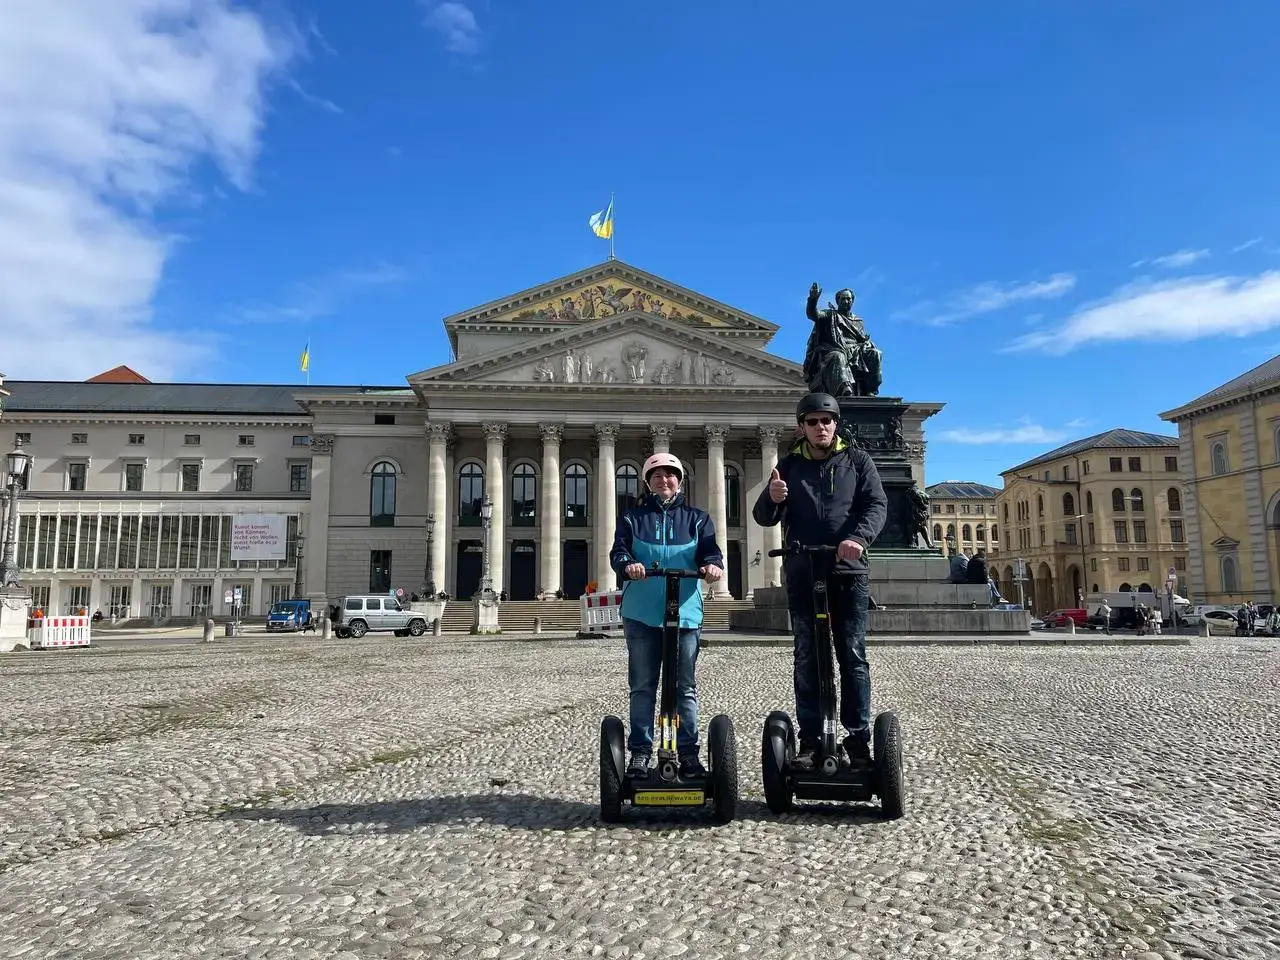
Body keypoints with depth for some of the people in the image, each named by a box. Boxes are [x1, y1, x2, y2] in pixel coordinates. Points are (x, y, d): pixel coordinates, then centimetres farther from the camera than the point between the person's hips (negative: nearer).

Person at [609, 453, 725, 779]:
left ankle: (688, 753, 14)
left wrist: (713, 565, -25)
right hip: (642, 614, 0)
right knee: (642, 687, 4)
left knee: (685, 688, 5)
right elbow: (618, 551, -2)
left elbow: (710, 550, -1)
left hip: (685, 612, 0)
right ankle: (640, 751, 13)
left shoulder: (696, 518, 13)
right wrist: (628, 565, -26)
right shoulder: (632, 517, 11)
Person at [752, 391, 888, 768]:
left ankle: (858, 737, 7)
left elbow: (877, 505, -2)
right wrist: (772, 498, -18)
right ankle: (810, 739, 8)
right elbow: (764, 517, 7)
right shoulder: (789, 464, 11)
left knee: (853, 656, 0)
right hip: (802, 573, 1)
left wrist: (859, 538, -22)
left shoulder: (857, 460, 8)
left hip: (848, 571, -1)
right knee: (807, 658, 3)